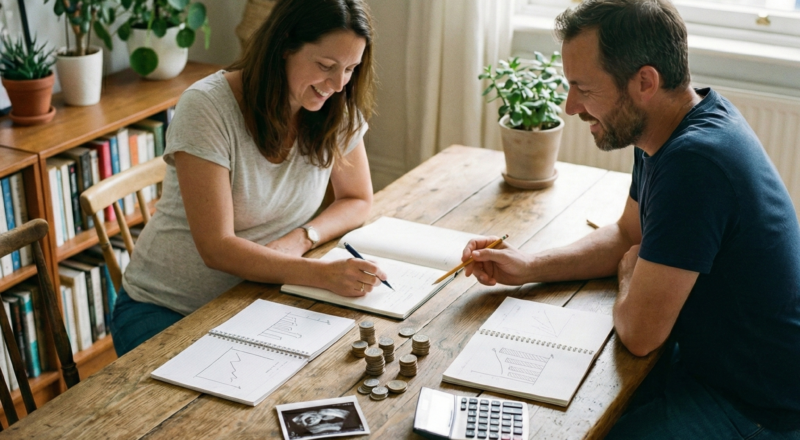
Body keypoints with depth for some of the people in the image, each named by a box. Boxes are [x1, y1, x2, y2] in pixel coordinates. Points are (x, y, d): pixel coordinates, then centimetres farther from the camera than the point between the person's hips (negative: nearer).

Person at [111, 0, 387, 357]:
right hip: (164, 309, -4)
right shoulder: (207, 107, -21)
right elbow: (217, 248, -24)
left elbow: (357, 201, 8)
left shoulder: (338, 111, -6)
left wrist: (301, 238, -14)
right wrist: (323, 274, -35)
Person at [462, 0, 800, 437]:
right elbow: (627, 236, 15)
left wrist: (629, 271, -3)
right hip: (705, 357, 9)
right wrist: (527, 267, 3)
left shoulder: (694, 162, -32)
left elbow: (638, 331, -26)